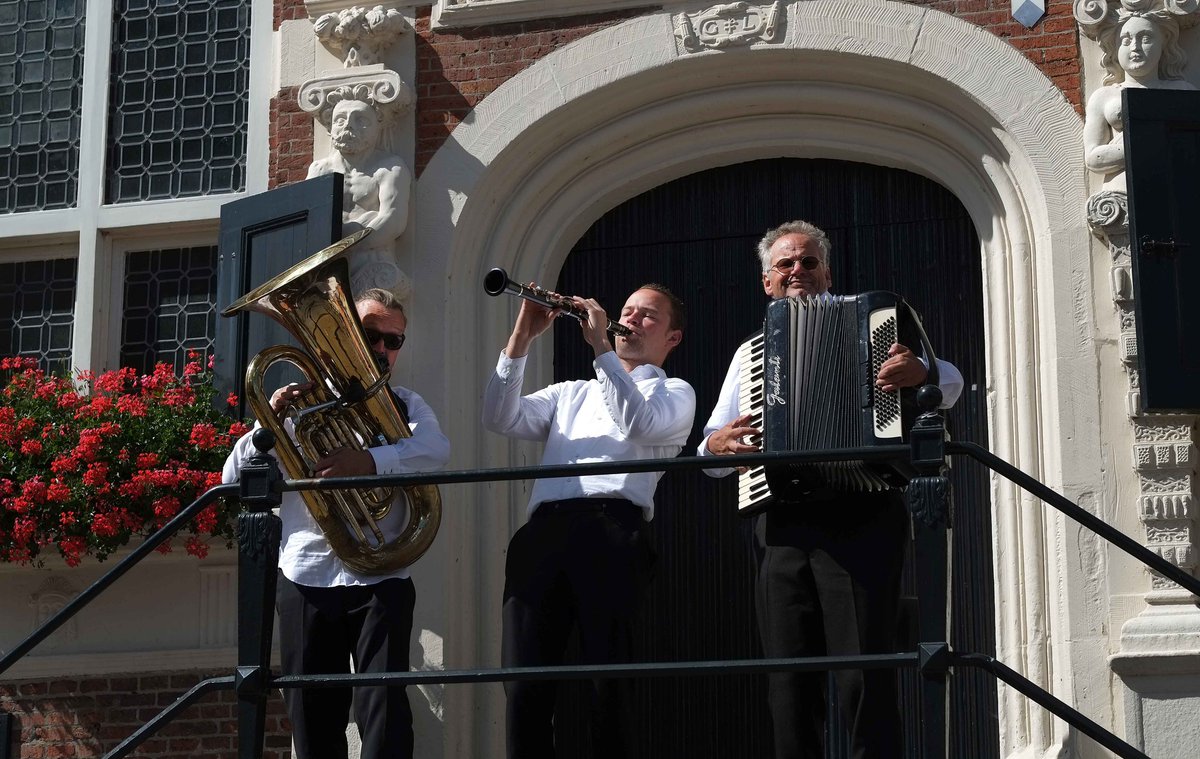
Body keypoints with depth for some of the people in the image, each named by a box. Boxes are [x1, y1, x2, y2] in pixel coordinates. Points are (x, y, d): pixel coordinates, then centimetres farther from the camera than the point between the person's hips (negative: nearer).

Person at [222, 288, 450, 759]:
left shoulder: (405, 405, 10)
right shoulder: (299, 403, 12)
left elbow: (437, 449, -14)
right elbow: (234, 479, 4)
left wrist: (371, 461, -32)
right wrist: (269, 422, -13)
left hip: (380, 581, -1)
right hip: (305, 580, 2)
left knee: (386, 718, -11)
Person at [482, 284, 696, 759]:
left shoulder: (675, 392, 20)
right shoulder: (570, 394, 33)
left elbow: (639, 424, -3)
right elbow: (500, 418, 17)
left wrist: (600, 345, -2)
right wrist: (521, 338, 8)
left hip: (611, 529, -4)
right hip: (542, 531, 4)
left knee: (607, 684, -12)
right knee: (524, 684, -9)